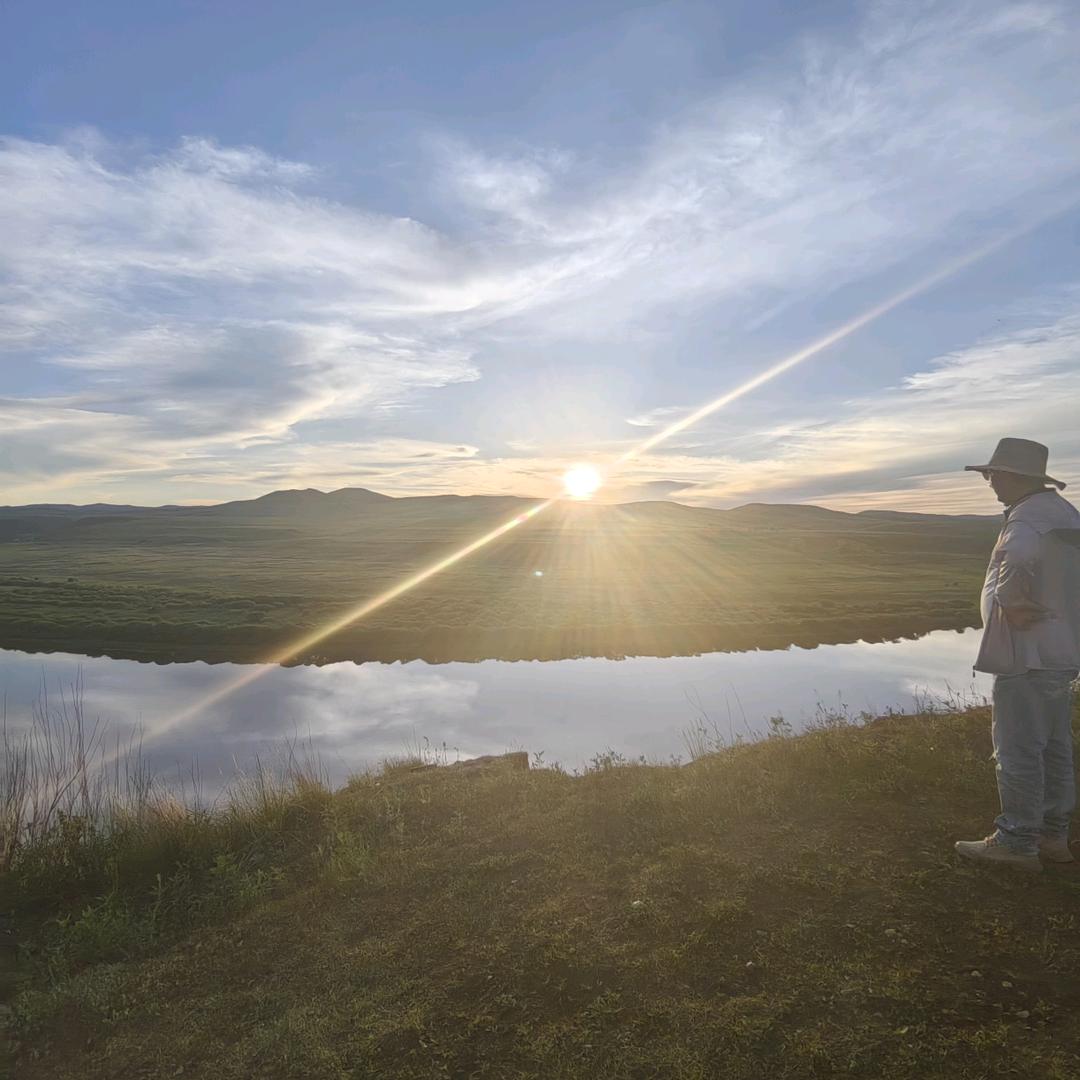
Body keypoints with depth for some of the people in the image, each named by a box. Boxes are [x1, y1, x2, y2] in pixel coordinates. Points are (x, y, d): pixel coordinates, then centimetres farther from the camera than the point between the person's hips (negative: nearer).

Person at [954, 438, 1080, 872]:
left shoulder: (1028, 519, -18)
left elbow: (1017, 559, -41)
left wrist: (1012, 604, -25)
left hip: (1027, 654, -10)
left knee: (1018, 749, -2)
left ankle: (1015, 841, 7)